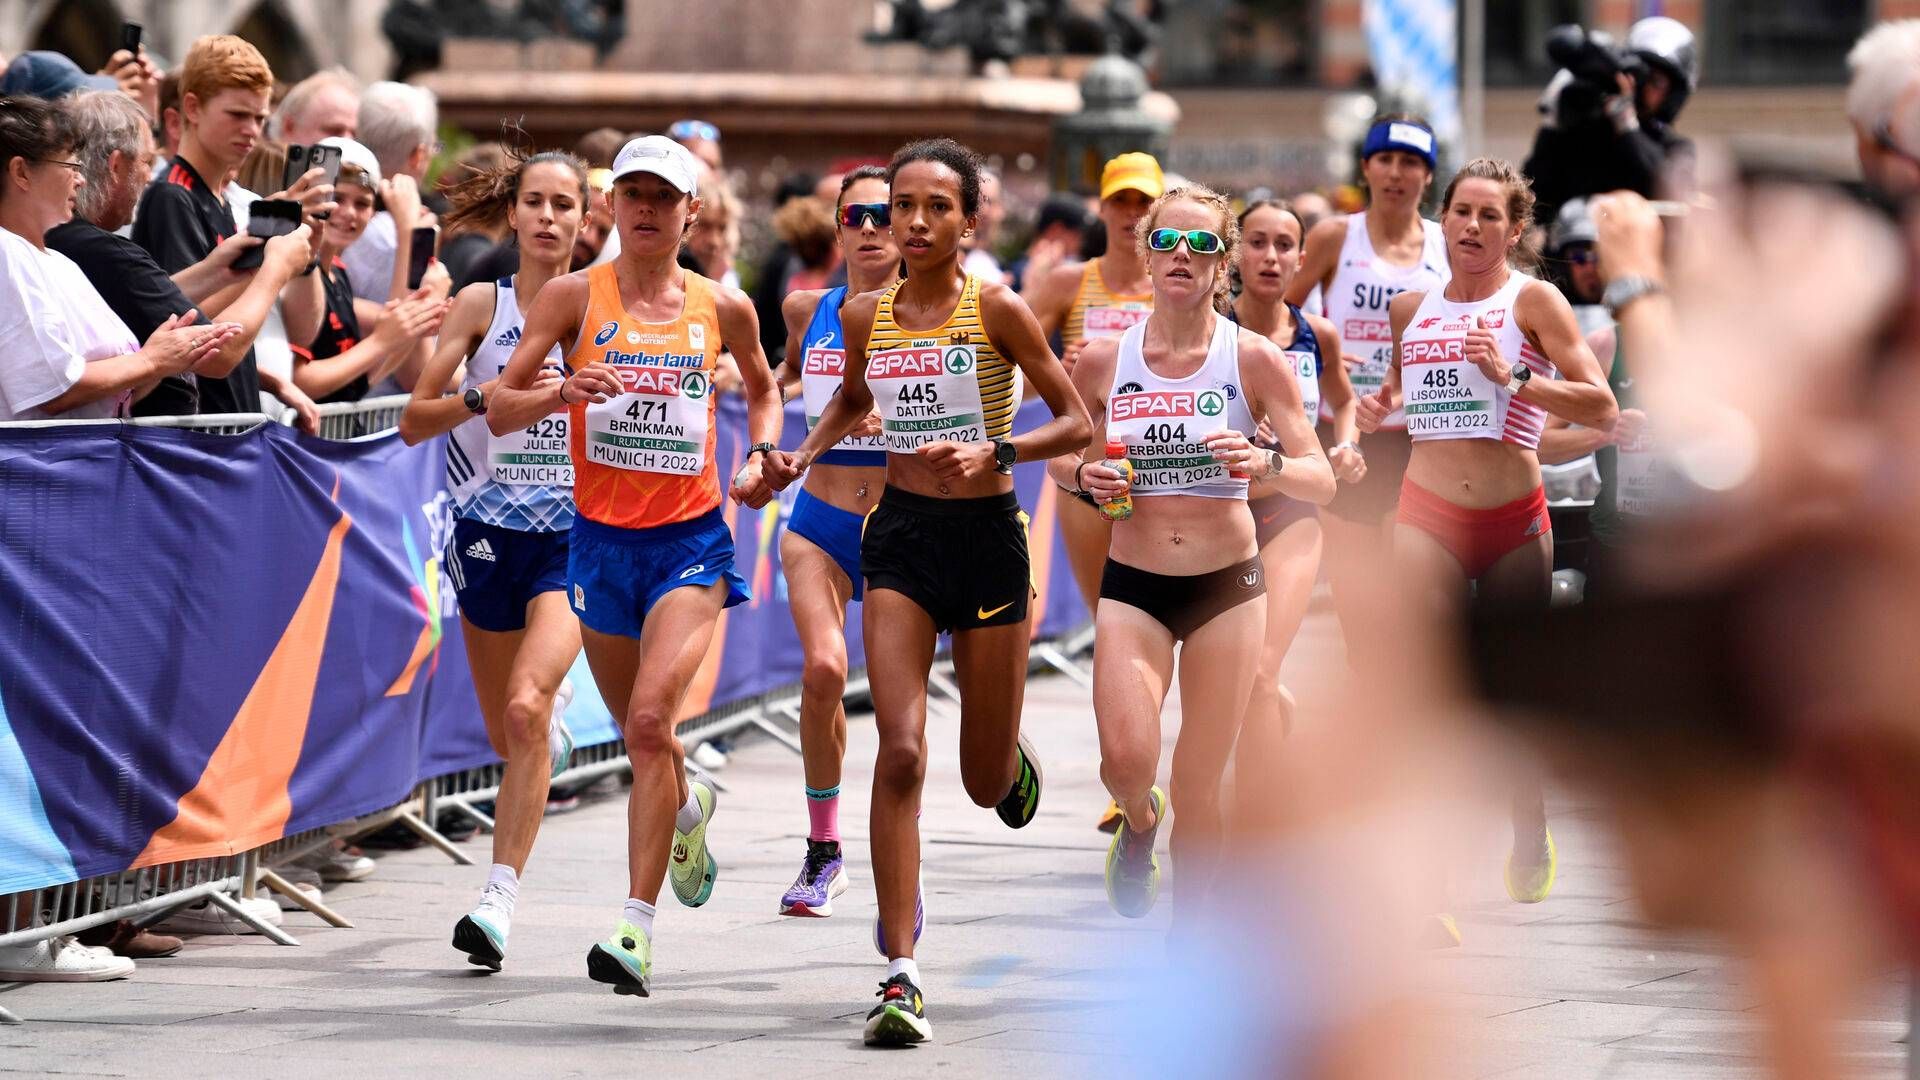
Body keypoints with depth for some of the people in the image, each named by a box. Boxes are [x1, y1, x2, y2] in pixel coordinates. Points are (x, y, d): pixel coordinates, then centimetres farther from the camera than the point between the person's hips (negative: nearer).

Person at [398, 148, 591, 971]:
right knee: (507, 736, 11)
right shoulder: (482, 304, 1)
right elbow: (414, 421, -2)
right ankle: (554, 731, 51)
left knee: (525, 706, -22)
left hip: (576, 533, -2)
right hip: (490, 531, 2)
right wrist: (485, 395, -19)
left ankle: (499, 901, -20)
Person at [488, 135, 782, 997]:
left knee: (651, 720, -20)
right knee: (640, 738, 14)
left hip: (691, 540, -2)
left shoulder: (723, 309, 4)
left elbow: (762, 387, 24)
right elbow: (498, 411, -2)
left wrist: (760, 456, 5)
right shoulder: (573, 297, 0)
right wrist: (559, 394, -23)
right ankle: (689, 808, 51)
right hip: (601, 538, 2)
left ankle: (636, 927, -20)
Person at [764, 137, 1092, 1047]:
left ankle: (1014, 757, 49)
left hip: (987, 537, -2)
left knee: (985, 784, 9)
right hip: (899, 536, 2)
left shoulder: (996, 309, -8)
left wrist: (993, 452, -20)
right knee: (900, 752, -15)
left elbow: (1076, 421, -5)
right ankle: (900, 972, -13)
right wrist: (803, 454, 7)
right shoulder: (865, 315, 3)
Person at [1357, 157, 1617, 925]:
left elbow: (1602, 408, -11)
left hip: (1514, 520, -2)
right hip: (1427, 515, 2)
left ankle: (1531, 841, 35)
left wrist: (1514, 377, -20)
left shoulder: (1532, 301, -3)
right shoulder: (1411, 309, 10)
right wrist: (1377, 409, 7)